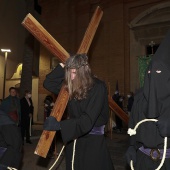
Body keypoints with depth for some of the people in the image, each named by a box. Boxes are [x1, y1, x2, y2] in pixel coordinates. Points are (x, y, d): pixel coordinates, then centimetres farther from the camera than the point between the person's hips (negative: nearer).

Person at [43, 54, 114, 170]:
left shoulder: (98, 87, -17)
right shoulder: (71, 86, -2)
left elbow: (87, 120, -23)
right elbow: (48, 83, 10)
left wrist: (59, 125, -29)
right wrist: (63, 66, -1)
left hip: (93, 143, -5)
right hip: (73, 141, 6)